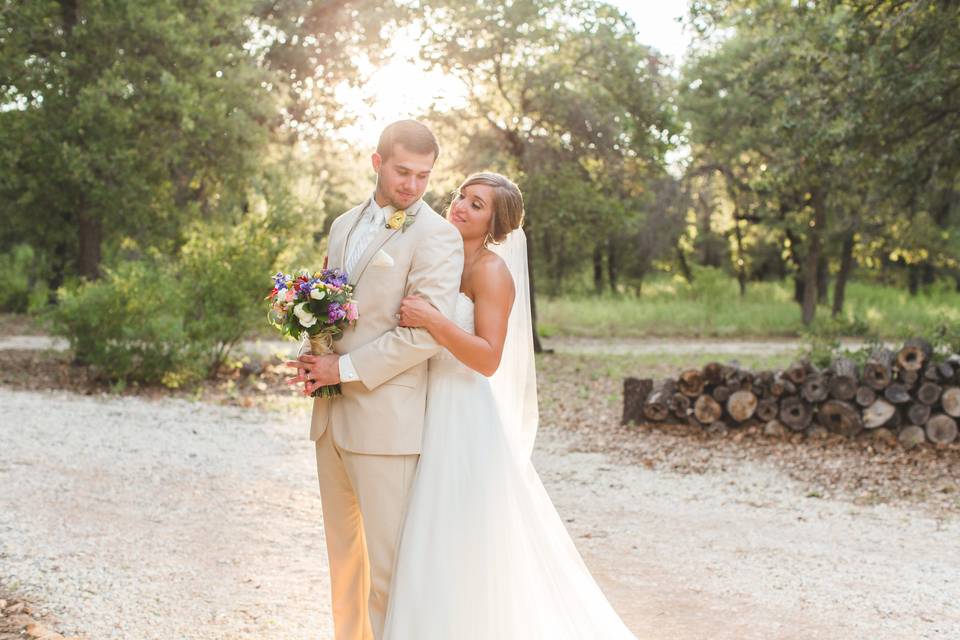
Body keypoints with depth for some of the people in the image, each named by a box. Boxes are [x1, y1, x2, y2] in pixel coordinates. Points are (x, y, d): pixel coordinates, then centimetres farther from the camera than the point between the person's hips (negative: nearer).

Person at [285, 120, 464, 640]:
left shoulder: (436, 236, -10)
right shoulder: (344, 225, 14)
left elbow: (428, 333, -18)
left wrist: (345, 369, -15)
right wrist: (310, 359, 1)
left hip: (387, 418, -7)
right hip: (331, 415, 7)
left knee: (387, 554, -1)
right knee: (343, 549, 16)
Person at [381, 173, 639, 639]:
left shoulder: (491, 269, -11)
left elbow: (488, 358, -19)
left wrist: (431, 320, -28)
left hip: (468, 424, -8)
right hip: (434, 418, 8)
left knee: (465, 553, -3)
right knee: (436, 552, 14)